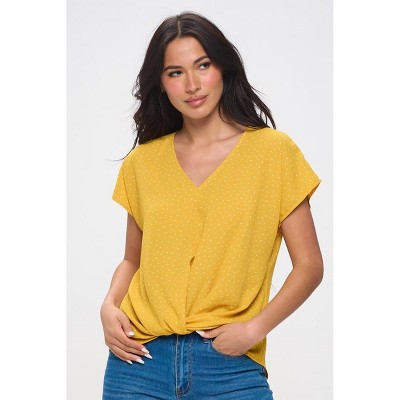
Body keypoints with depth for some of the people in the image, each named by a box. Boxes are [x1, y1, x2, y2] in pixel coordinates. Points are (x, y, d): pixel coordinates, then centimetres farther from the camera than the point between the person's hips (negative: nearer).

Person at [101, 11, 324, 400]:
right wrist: (109, 306, -3)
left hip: (231, 366, -2)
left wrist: (254, 327, -13)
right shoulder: (142, 162, 6)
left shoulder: (274, 151, -3)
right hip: (141, 358, 3)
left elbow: (309, 265, -2)